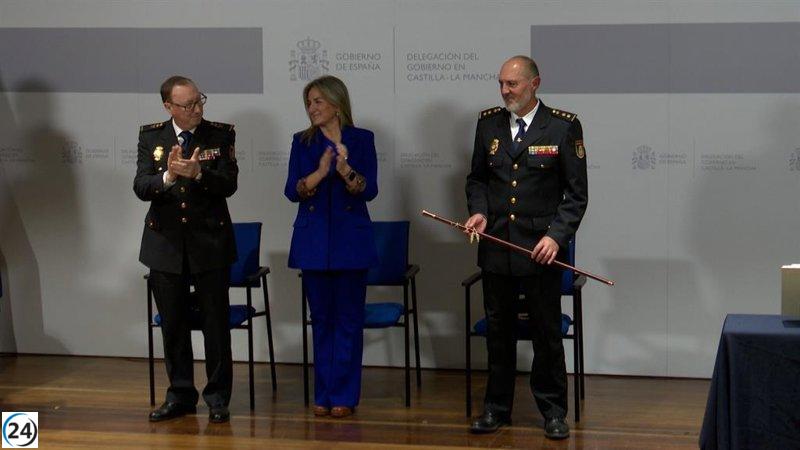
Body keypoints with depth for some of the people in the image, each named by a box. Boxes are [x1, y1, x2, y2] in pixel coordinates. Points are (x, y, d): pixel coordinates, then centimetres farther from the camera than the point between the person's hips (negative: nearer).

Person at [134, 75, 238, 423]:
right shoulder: (151, 136, 1)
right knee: (173, 325, 10)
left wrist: (197, 173, -30)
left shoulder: (221, 135, -3)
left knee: (216, 323, 4)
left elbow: (229, 185, -12)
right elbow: (140, 187, -8)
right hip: (166, 243, 2)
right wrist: (168, 176, -27)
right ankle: (180, 394, 23)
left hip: (210, 242, -2)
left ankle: (218, 397, 14)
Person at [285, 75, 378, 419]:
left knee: (349, 318, 0)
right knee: (321, 319, 7)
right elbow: (292, 191, -2)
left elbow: (369, 190, -7)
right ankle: (323, 394, 13)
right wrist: (319, 172, -19)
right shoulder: (303, 142, 6)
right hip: (313, 241, 2)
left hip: (351, 239, -2)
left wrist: (345, 169, -25)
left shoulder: (361, 139, 0)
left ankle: (344, 396, 5)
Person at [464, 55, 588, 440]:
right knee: (498, 332, 11)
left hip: (541, 249, -3)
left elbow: (576, 193, -4)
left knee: (547, 333, 4)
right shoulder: (489, 123, 6)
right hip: (496, 246, 3)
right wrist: (479, 211, -3)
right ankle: (496, 408, 22)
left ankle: (553, 411, 16)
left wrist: (557, 236, -15)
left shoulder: (563, 127, -5)